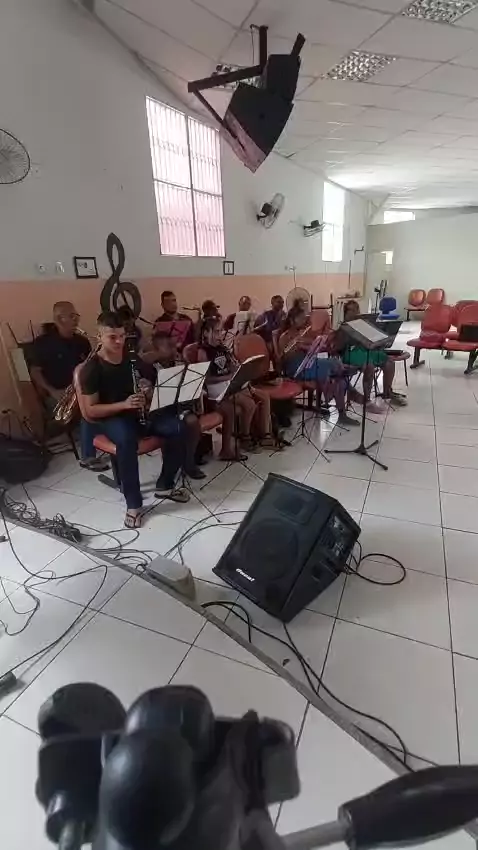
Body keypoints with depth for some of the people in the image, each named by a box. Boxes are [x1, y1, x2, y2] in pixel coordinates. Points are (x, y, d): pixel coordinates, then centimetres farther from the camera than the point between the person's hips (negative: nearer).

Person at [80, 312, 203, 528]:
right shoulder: (91, 369, -11)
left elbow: (154, 380, 15)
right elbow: (90, 411, -14)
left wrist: (149, 389, -10)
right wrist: (123, 404, -27)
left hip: (138, 412, 5)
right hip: (109, 419, -5)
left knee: (180, 427, -18)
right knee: (127, 439, -39)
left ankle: (165, 485, -1)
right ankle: (133, 504, -23)